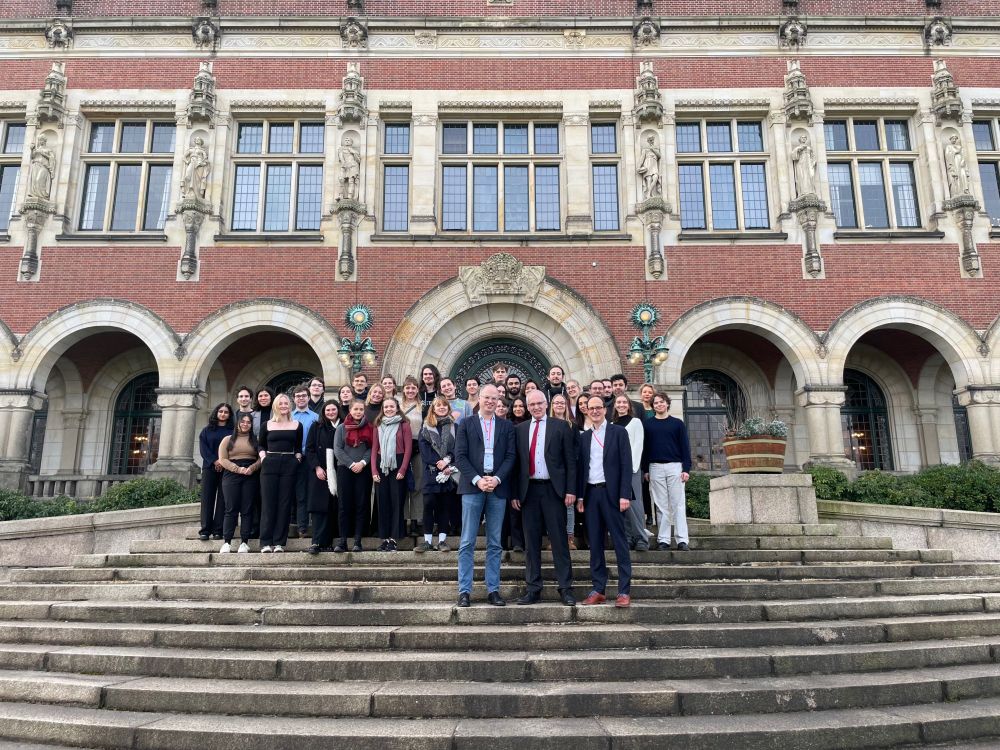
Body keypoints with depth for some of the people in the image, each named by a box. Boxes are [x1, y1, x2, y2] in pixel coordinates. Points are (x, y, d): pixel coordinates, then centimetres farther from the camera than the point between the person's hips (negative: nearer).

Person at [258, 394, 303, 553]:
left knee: (284, 504, -1)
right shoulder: (267, 425, 11)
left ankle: (279, 542, 2)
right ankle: (266, 542, -1)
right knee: (268, 503, -4)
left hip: (289, 465, 0)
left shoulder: (297, 425, 11)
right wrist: (263, 457, 2)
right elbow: (261, 445, 18)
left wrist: (297, 458, 0)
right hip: (269, 465, 0)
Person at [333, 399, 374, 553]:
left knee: (361, 505, -1)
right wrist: (351, 464, -9)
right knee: (344, 505, -1)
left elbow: (372, 448, 2)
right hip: (345, 469, 0)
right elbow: (337, 449, 0)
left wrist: (362, 462, -13)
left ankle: (357, 541, 2)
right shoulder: (341, 428, 8)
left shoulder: (369, 428, 8)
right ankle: (342, 541, 0)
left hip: (363, 470, 0)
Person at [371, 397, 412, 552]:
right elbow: (374, 449, 9)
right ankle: (385, 537, 11)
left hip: (398, 465, -4)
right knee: (383, 501, 5)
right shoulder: (378, 426, 12)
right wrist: (374, 471, -1)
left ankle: (394, 538, 2)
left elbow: (408, 449, -4)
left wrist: (403, 469, -12)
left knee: (396, 501, -2)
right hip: (382, 466, 4)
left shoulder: (404, 425, 1)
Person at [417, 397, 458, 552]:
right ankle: (427, 540, 0)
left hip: (449, 471, 1)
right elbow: (424, 448, -1)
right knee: (429, 504, -7)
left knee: (445, 505, 3)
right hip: (431, 471, -1)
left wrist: (448, 463, -13)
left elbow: (457, 448, 2)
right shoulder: (426, 427, 9)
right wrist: (438, 462, -12)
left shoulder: (454, 427, 11)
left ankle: (442, 540, 9)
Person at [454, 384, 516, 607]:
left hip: (497, 487, 2)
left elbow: (511, 456, 4)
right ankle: (465, 591, 5)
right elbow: (460, 456, 0)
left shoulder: (507, 426, 11)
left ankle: (493, 590, 13)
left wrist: (496, 479, -10)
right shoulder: (466, 425, 8)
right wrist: (477, 479, -12)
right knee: (467, 542, 0)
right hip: (472, 486, -1)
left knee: (494, 543, 6)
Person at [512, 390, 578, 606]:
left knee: (559, 540, 1)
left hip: (553, 489, -3)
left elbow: (570, 460, 0)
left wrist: (571, 490, -7)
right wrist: (514, 493, 3)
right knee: (531, 542, 7)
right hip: (529, 490, 3)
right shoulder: (520, 429, 10)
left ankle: (565, 588, 8)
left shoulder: (560, 426, 3)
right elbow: (516, 462, 9)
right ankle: (533, 589, 15)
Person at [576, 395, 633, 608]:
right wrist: (579, 496, 6)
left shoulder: (618, 432, 1)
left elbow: (626, 465, -4)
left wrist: (624, 495, -12)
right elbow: (580, 467, 13)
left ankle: (624, 591, 2)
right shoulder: (584, 437, 14)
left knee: (619, 542, -2)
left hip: (611, 492, -4)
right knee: (594, 543, 6)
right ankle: (598, 589, 13)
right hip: (591, 493, 4)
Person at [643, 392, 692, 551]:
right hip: (655, 468, 1)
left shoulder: (677, 424, 6)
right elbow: (644, 447, 8)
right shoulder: (647, 424, 8)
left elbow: (685, 447, 4)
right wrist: (645, 469, 3)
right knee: (661, 505, 3)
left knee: (678, 504, -2)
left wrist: (686, 469, -4)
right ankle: (663, 540, 7)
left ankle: (682, 540, 0)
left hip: (675, 467, -1)